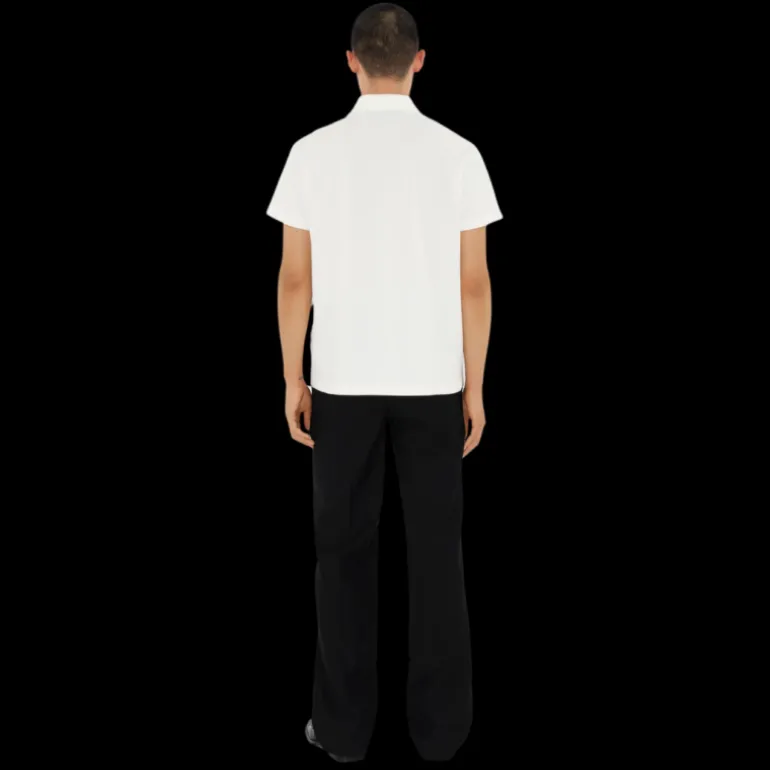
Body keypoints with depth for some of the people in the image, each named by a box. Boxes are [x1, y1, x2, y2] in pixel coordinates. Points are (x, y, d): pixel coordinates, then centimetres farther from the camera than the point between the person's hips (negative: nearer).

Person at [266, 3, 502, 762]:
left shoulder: (312, 152, -5)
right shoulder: (458, 154, -5)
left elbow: (295, 278, -4)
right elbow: (474, 283, -5)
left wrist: (293, 379, 5)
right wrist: (474, 387, 3)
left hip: (343, 378, 0)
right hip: (432, 379, 0)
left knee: (345, 547, 9)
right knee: (436, 546, 9)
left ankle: (344, 723, 16)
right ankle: (440, 722, 17)